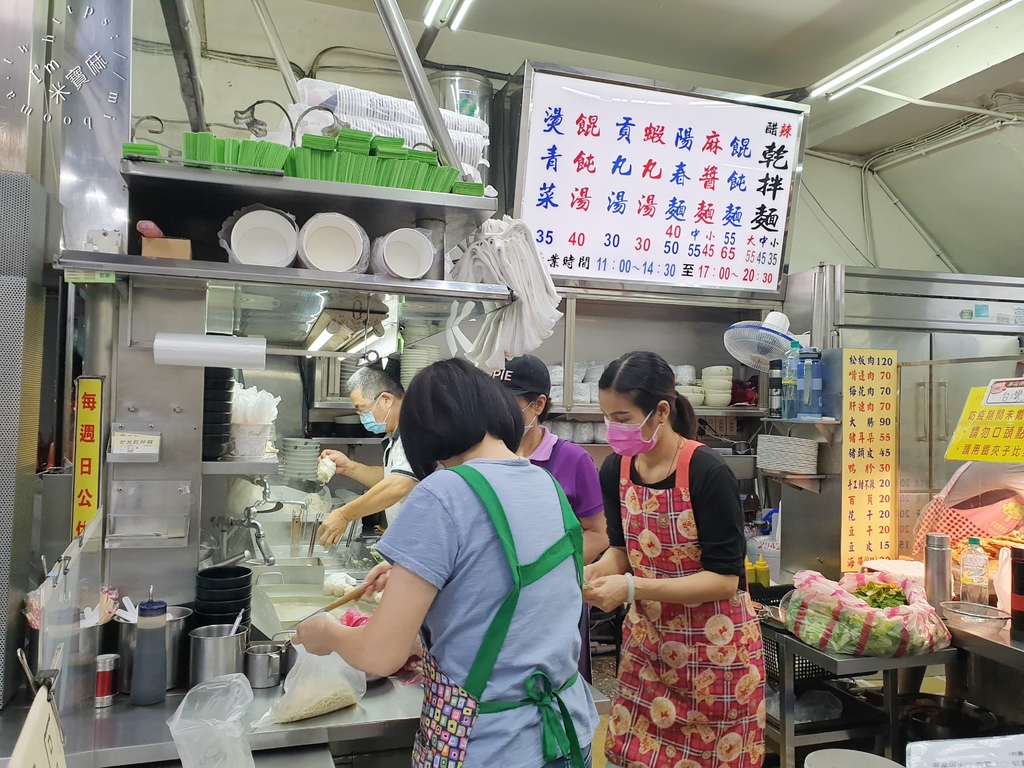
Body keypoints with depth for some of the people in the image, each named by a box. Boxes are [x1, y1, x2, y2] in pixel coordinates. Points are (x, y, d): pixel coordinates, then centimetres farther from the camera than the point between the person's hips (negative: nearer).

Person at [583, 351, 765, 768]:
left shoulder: (708, 473, -22)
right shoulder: (615, 470, -4)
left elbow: (725, 578, -21)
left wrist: (633, 587, -27)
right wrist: (594, 573, -13)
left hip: (713, 647, -4)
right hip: (648, 640, 5)